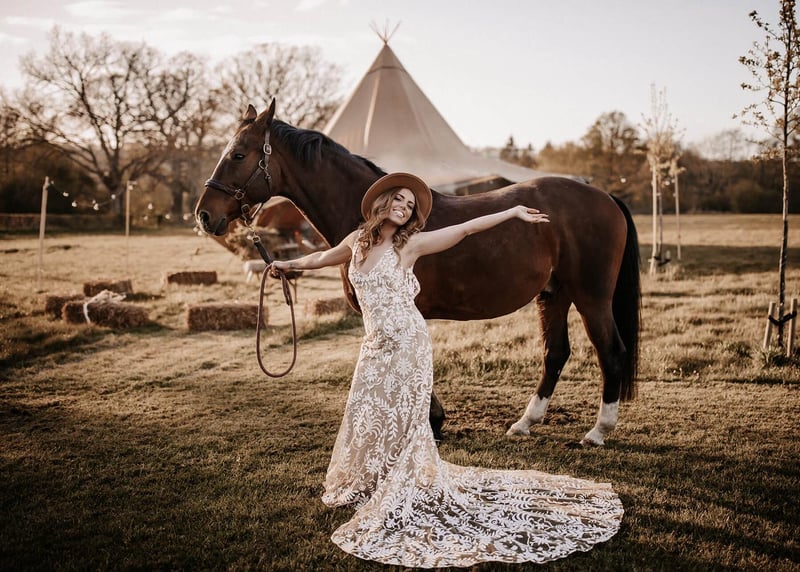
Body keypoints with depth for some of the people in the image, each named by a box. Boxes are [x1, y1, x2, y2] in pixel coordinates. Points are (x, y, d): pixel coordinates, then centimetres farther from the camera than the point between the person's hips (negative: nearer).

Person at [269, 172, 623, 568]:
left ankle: (401, 499, 13)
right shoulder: (357, 240, 7)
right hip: (375, 346, 5)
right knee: (366, 416, 13)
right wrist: (289, 264, 40)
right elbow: (326, 257, 27)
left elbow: (467, 229, -7)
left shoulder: (410, 244, -6)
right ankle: (365, 488, 33)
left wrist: (513, 212, -9)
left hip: (407, 344, -5)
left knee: (401, 419, 1)